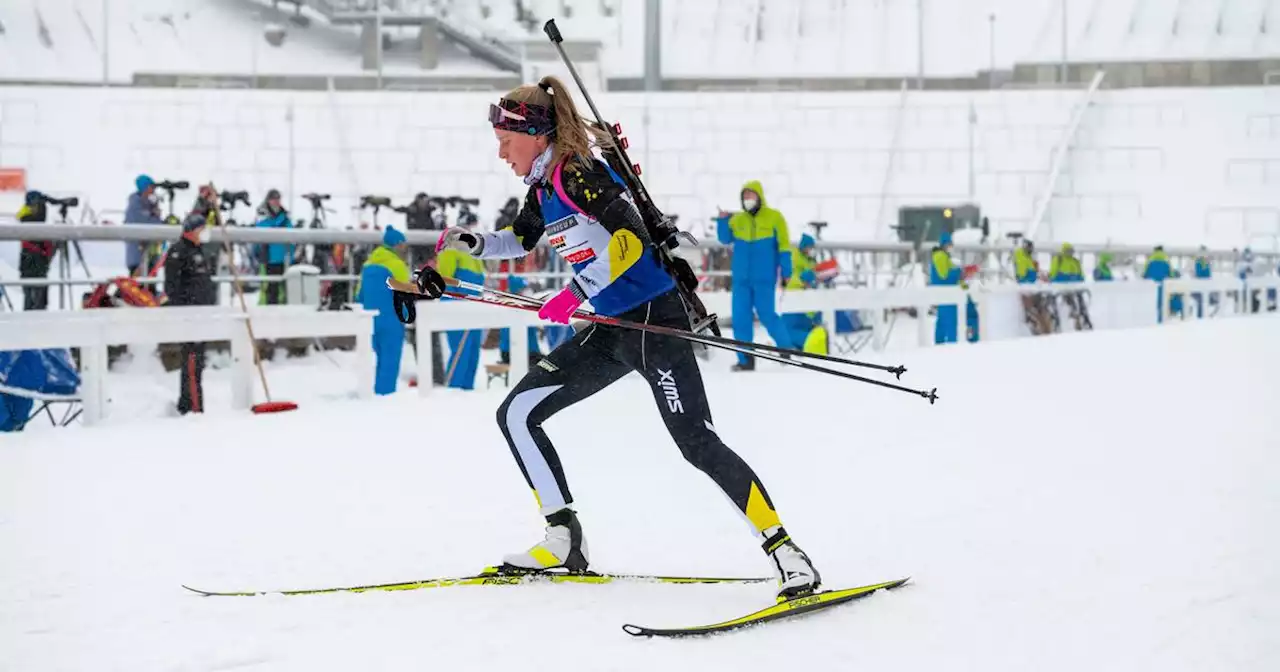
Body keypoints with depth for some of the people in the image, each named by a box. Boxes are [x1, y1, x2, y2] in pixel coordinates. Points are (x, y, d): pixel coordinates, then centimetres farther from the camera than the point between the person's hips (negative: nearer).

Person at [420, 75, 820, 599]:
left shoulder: (580, 171, -15)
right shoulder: (543, 185, 12)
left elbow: (632, 238, -28)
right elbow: (521, 240, 32)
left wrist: (576, 292, -30)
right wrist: (468, 243, 16)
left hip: (656, 317, -10)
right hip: (613, 327, 10)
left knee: (696, 442, -18)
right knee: (517, 414, 8)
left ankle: (785, 552, -15)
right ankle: (565, 541, 11)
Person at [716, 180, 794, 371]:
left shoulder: (774, 217, 0)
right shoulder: (737, 219, 11)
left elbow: (783, 245, -2)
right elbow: (725, 238, 9)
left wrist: (785, 270, -8)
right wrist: (722, 221, -7)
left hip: (764, 277, -4)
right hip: (741, 277, 4)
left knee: (766, 315, -6)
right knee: (740, 318, 0)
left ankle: (786, 347, 16)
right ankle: (746, 359, 5)